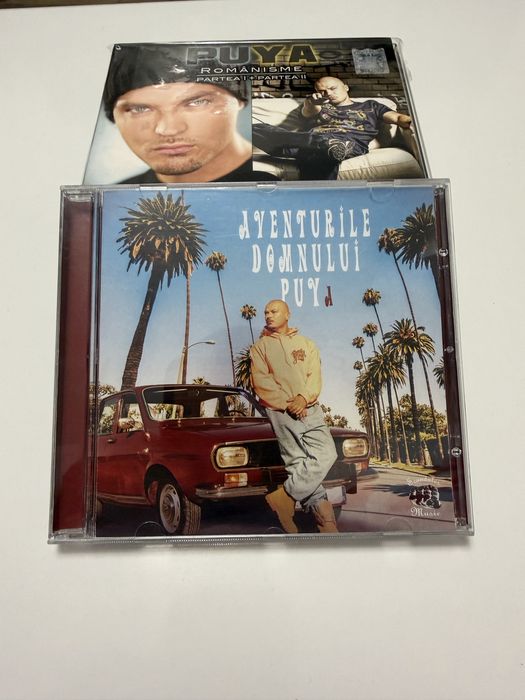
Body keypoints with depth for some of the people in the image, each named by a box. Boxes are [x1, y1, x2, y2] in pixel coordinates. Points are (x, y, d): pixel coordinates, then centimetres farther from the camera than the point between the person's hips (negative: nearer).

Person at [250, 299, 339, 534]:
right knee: (298, 463, -7)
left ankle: (284, 494, -9)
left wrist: (304, 398, -14)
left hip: (310, 409, 3)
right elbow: (261, 382, -2)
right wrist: (288, 403, -12)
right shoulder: (260, 347, 10)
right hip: (280, 412, -3)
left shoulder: (306, 344, 17)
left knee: (326, 454, -13)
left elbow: (315, 376, 5)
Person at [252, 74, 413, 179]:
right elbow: (308, 112, 9)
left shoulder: (370, 106, 31)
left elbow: (397, 117, 16)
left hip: (350, 143, -1)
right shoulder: (318, 108, 34)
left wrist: (411, 123, -8)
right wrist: (312, 103, -17)